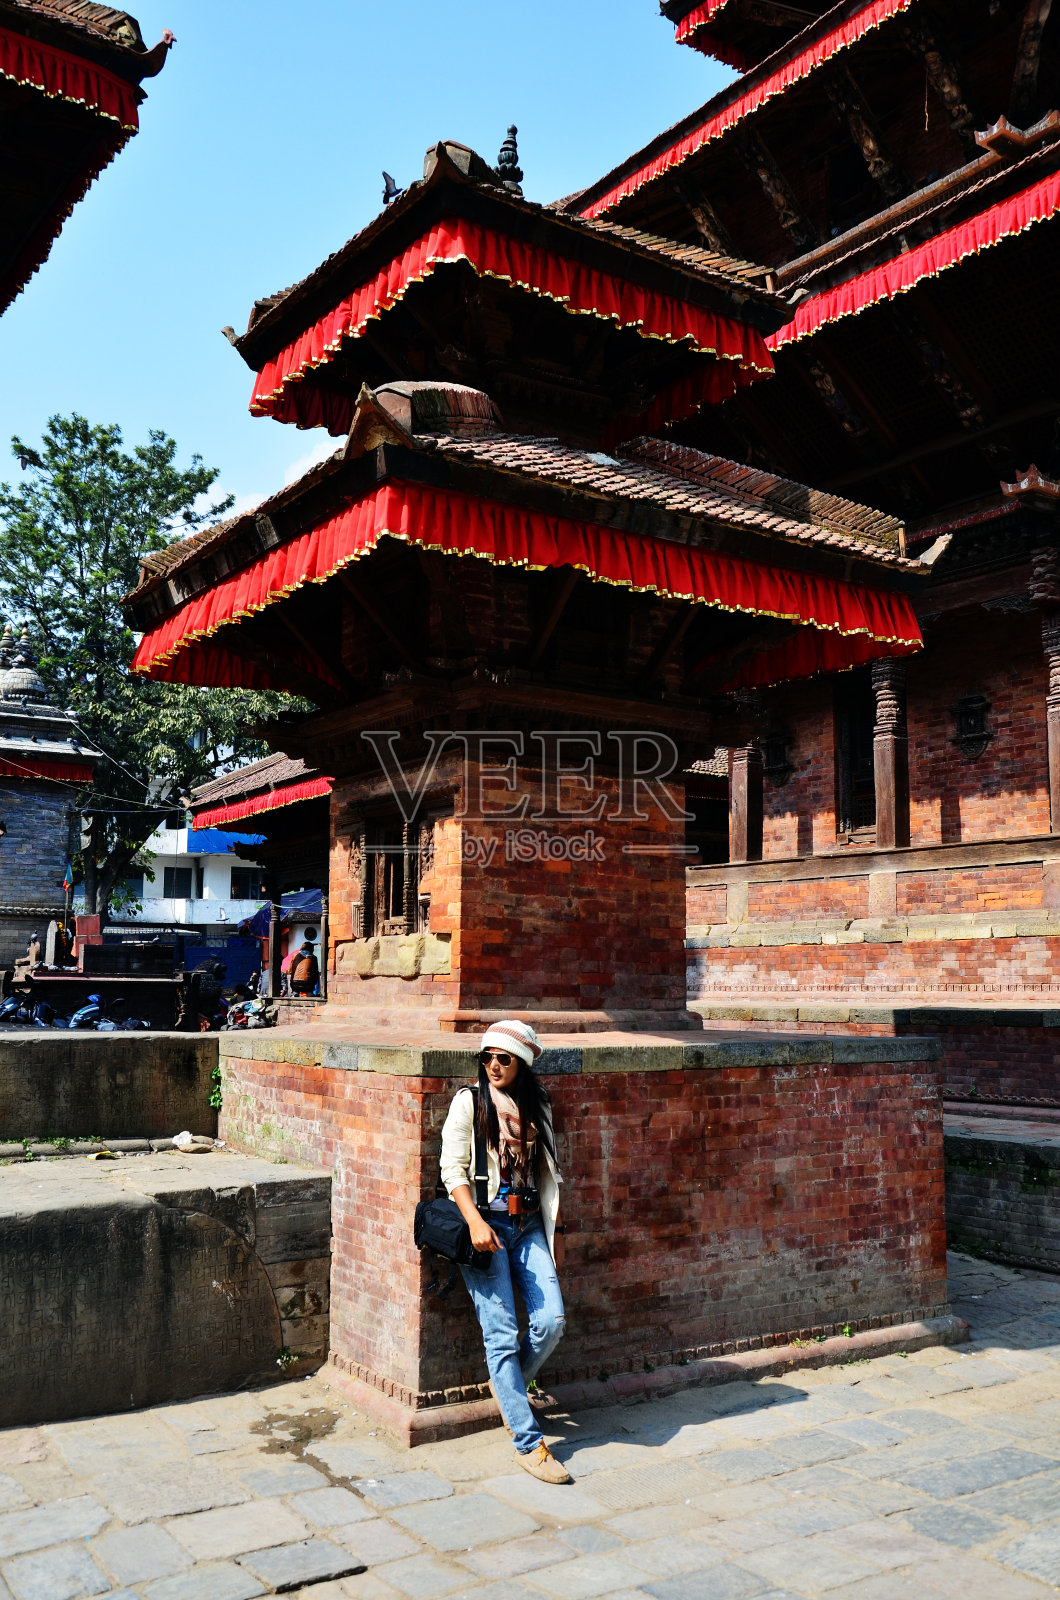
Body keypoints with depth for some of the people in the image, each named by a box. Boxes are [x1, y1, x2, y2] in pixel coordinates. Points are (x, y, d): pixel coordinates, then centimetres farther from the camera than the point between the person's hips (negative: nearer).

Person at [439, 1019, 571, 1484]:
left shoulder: (537, 1107, 12)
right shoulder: (469, 1102, -2)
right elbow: (452, 1168, -6)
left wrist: (549, 1227, 16)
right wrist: (474, 1221, -17)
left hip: (528, 1226, 4)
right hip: (485, 1225, -4)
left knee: (551, 1320, -8)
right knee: (501, 1334, -7)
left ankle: (507, 1386, 21)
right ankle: (528, 1443, 0)